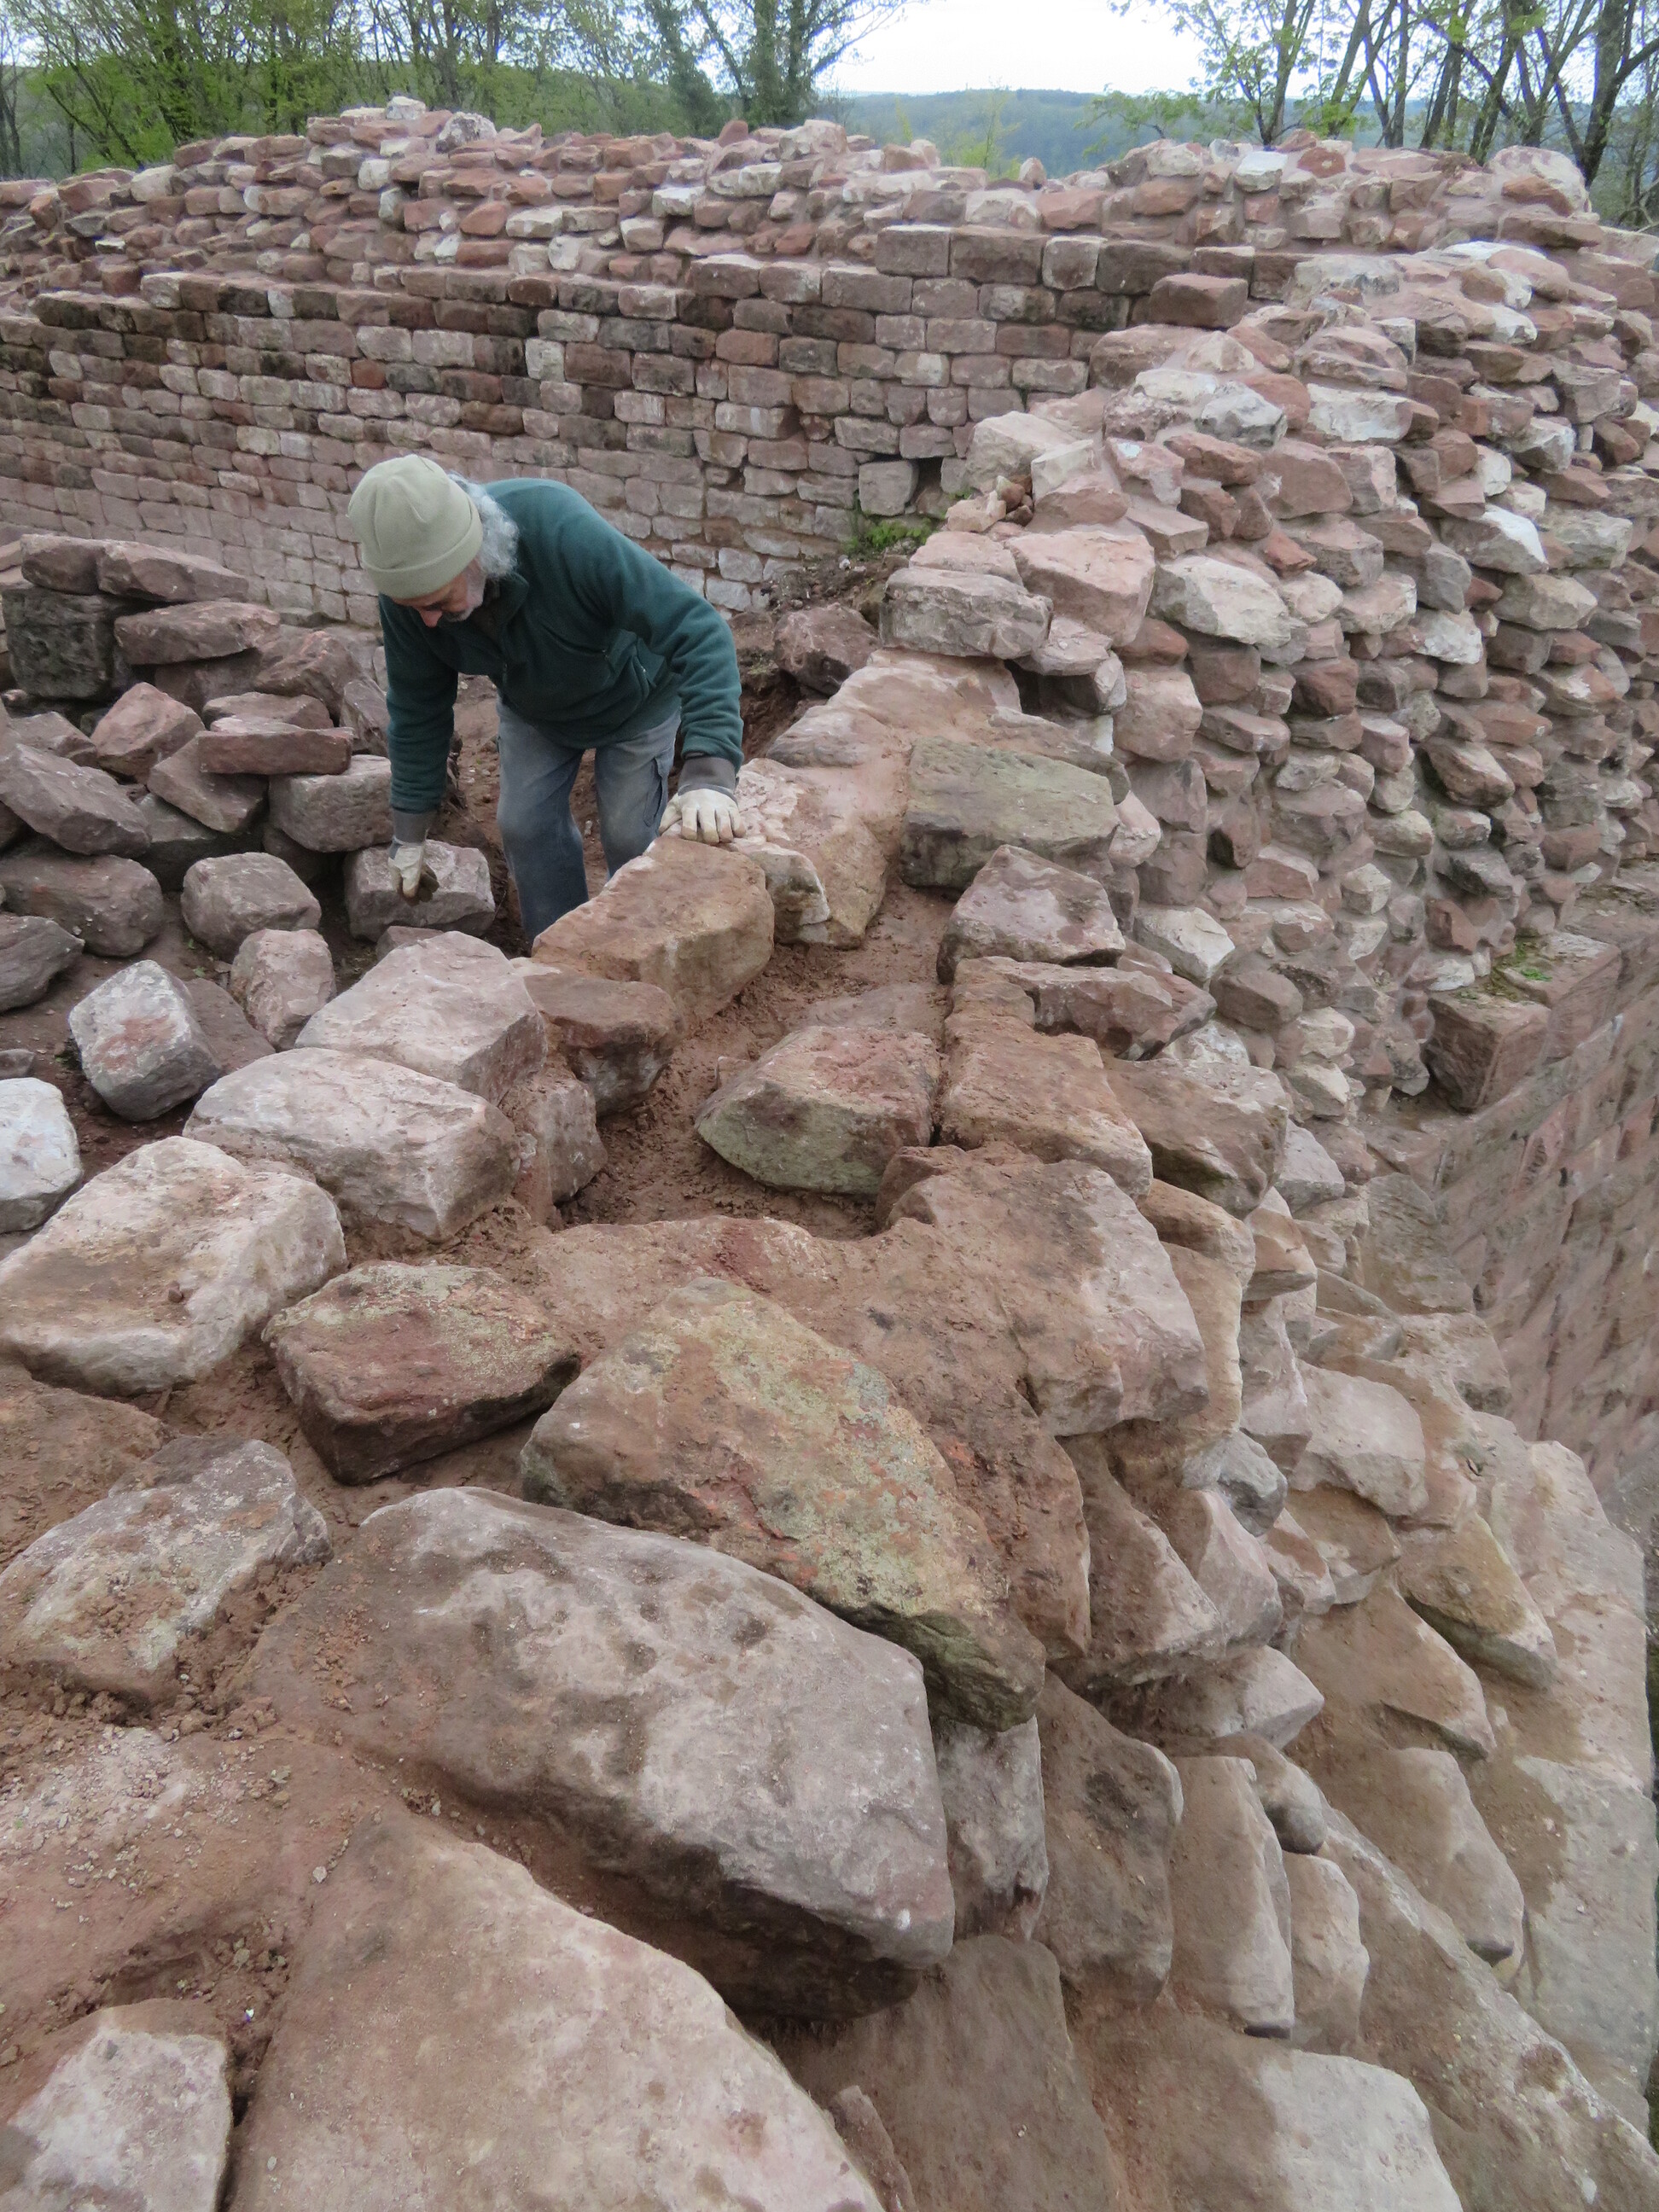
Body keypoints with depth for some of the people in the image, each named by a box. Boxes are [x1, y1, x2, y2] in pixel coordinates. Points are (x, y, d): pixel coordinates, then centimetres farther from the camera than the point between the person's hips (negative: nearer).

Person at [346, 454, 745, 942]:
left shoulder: (564, 532, -45)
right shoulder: (405, 593, -28)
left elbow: (696, 629, -47)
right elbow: (417, 709, -12)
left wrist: (709, 775, -57)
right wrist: (409, 832, -5)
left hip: (631, 697, -4)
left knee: (630, 836, -3)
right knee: (524, 825, 0)